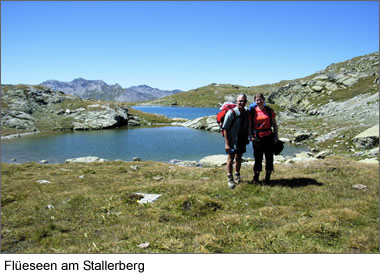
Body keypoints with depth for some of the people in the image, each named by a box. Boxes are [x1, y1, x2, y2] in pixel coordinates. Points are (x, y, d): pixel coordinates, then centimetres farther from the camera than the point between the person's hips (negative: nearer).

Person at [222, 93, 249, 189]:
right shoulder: (231, 113, -16)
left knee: (238, 158, 16)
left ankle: (237, 176, 31)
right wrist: (227, 143, -19)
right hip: (232, 141, -6)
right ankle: (230, 179, 8)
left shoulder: (246, 113, 4)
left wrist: (247, 138, 13)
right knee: (230, 159, -1)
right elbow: (225, 129, -16)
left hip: (241, 141, 6)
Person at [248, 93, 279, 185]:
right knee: (258, 158, 4)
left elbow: (274, 124, 8)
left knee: (269, 158, 6)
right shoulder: (252, 111, 1)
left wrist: (276, 136, 1)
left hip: (269, 137, 1)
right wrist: (250, 136, -6)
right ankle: (255, 178, 17)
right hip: (257, 138, -1)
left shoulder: (269, 111, 2)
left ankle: (267, 178, 19)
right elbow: (249, 125, 4)